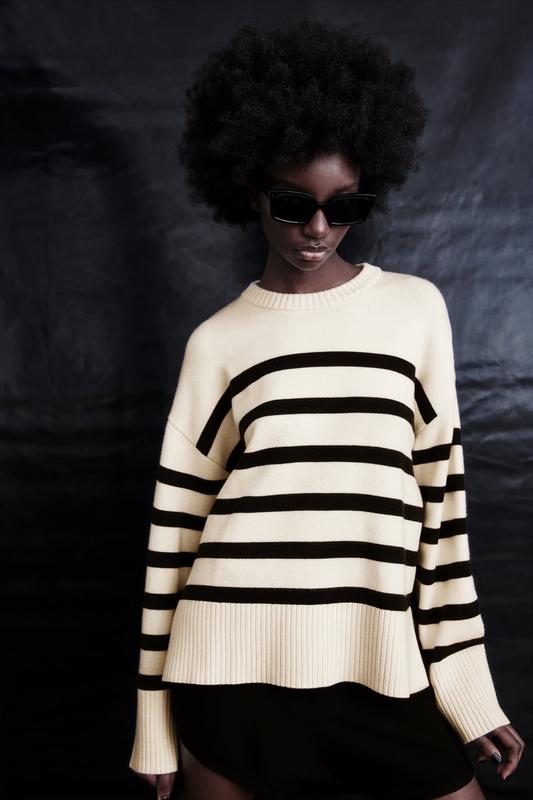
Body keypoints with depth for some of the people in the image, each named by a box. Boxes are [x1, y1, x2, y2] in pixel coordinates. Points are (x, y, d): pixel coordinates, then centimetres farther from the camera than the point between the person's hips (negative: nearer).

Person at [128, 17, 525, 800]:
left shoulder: (416, 308, 6)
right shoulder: (218, 339, 4)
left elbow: (441, 495, 6)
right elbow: (177, 521, 4)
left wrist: (468, 683, 4)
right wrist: (156, 716, 4)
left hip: (377, 662, 1)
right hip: (235, 657, -1)